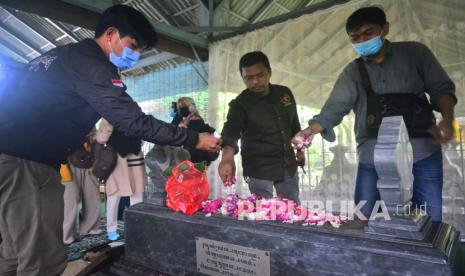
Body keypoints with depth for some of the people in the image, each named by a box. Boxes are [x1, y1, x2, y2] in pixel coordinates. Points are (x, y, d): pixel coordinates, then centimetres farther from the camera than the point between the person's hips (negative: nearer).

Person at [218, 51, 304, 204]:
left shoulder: (285, 93, 1)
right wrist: (227, 157, -49)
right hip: (259, 168, -4)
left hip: (288, 165, 5)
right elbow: (231, 132, -31)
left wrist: (300, 149, 15)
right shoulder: (240, 104, -15)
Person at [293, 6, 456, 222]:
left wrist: (447, 119, -13)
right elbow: (334, 107, -2)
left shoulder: (415, 53, 6)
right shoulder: (352, 73, 8)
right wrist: (311, 130, -21)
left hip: (422, 156, -1)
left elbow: (441, 88, 6)